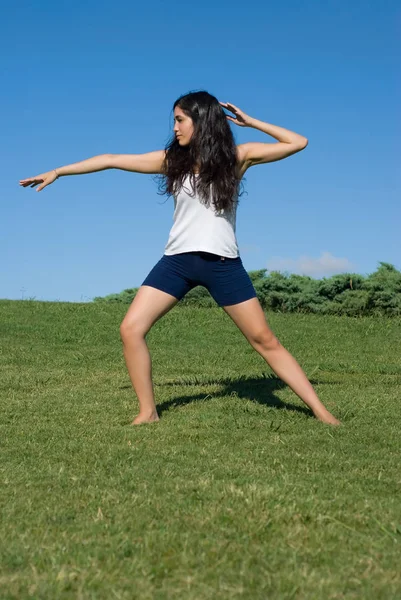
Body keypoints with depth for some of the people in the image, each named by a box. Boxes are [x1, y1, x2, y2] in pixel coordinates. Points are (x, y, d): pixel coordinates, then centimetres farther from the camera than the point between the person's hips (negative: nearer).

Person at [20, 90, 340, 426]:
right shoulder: (173, 160, 5)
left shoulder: (238, 156, 0)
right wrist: (58, 172, 11)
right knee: (131, 329, -11)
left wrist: (251, 122, -1)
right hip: (178, 260, 3)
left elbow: (298, 143, 1)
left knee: (265, 340, -1)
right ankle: (148, 412, 3)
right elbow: (111, 160, 8)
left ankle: (320, 411, 5)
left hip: (223, 263, -2)